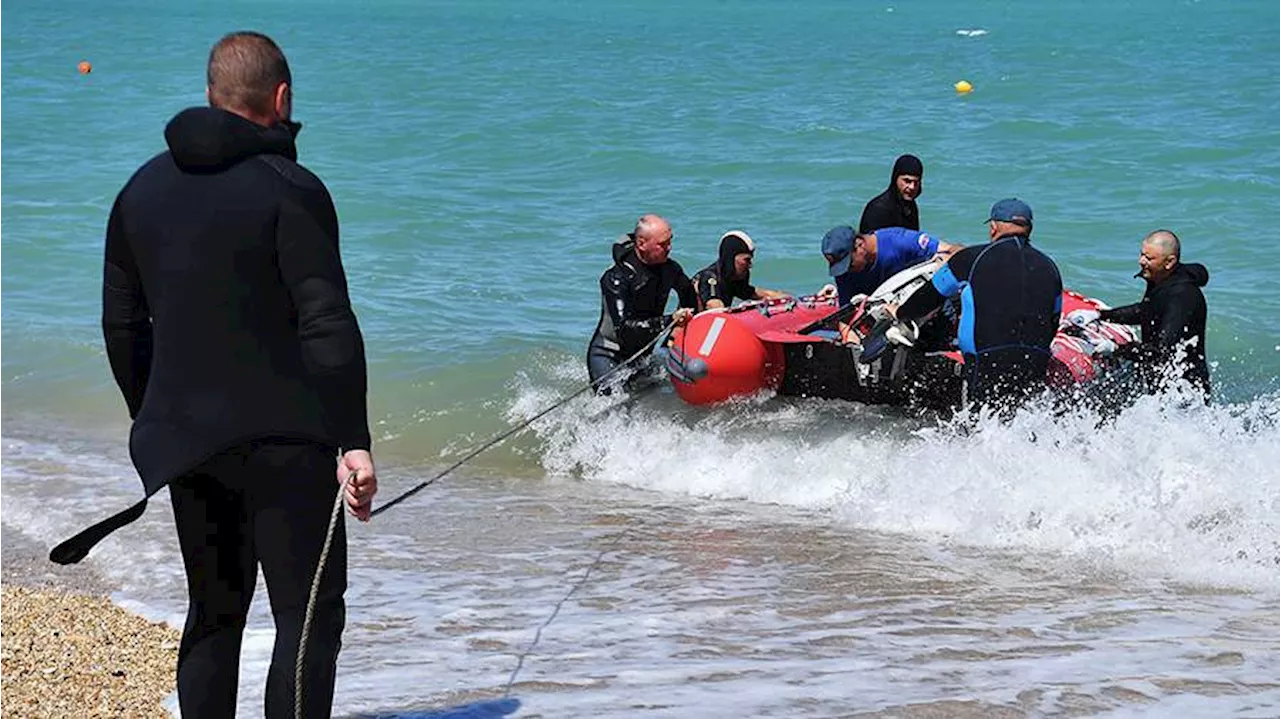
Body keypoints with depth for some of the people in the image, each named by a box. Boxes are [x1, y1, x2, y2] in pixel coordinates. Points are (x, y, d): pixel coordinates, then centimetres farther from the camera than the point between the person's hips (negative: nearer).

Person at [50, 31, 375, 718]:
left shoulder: (142, 189, 9)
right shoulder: (289, 190, -11)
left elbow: (122, 325, 15)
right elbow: (328, 326, -18)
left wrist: (152, 421, 25)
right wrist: (353, 442, -19)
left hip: (183, 444, 6)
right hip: (282, 437, -6)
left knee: (213, 612, 17)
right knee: (309, 617, -2)